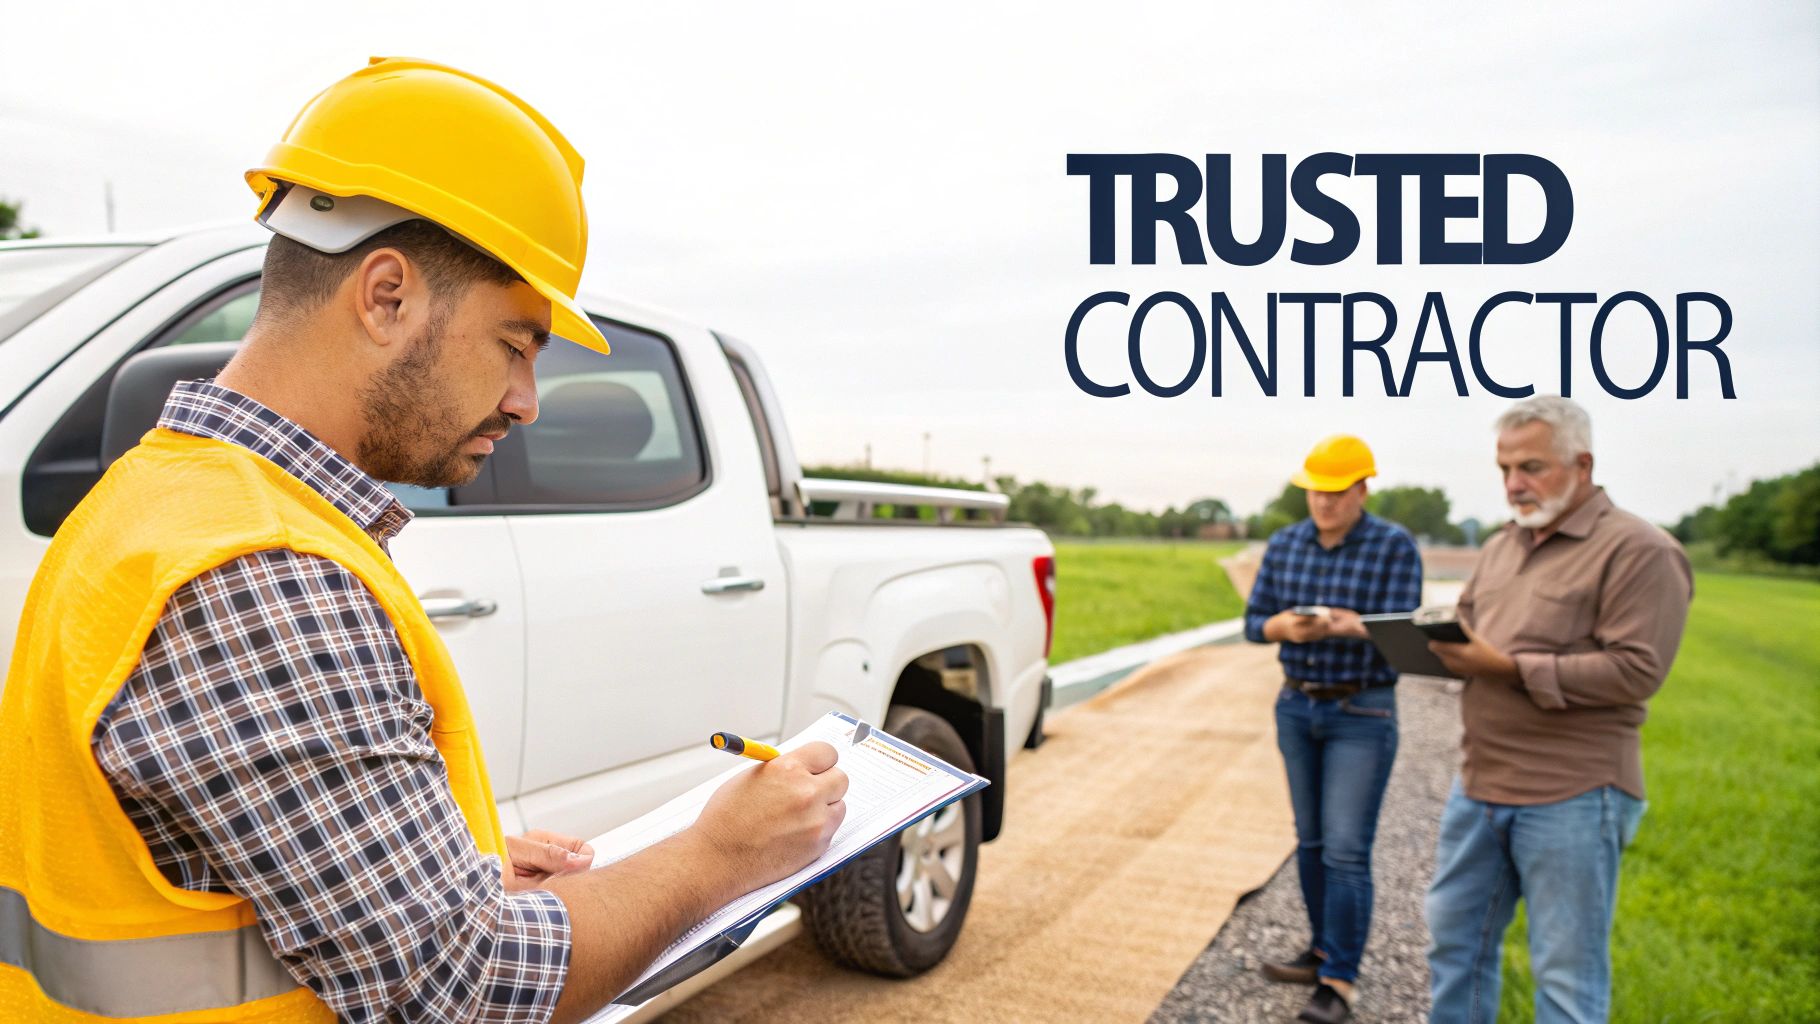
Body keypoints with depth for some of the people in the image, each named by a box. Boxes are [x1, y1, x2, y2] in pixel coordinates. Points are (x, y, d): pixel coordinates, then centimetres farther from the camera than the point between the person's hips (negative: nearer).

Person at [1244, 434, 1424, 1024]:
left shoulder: (1395, 547, -9)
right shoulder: (1284, 545, 4)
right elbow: (1254, 622, 4)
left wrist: (1347, 625, -34)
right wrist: (1286, 626, -18)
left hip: (1363, 714, -5)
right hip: (1296, 707, 5)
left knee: (1346, 850, -6)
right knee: (1310, 840, 13)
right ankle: (1324, 951, 28)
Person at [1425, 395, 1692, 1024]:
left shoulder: (1638, 552, -10)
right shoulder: (1500, 548, 15)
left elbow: (1637, 670, -18)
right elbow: (1466, 631, 20)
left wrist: (1511, 667, -22)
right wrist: (1436, 644, -4)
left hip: (1572, 799, -7)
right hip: (1479, 786, 8)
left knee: (1568, 972, 4)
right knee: (1455, 941, 16)